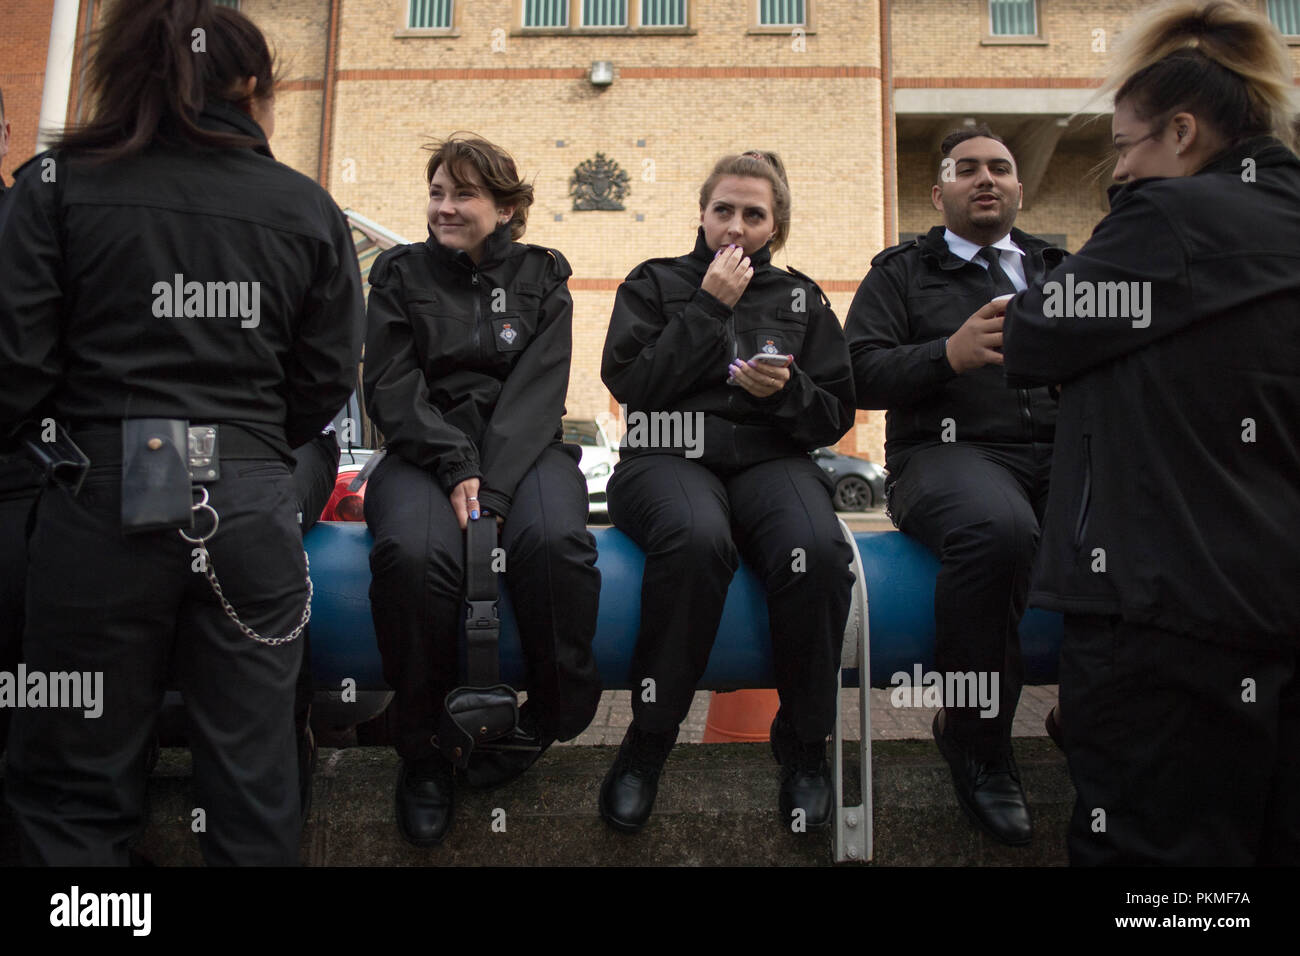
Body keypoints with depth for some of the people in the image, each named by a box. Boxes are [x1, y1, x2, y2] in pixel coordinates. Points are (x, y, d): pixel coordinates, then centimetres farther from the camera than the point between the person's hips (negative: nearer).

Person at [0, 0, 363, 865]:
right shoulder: (309, 210, 6)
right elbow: (327, 382, 6)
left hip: (104, 501, -1)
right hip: (252, 505, 1)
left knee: (75, 790, 15)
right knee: (254, 777, 13)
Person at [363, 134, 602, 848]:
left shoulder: (541, 278, 12)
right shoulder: (401, 274, 13)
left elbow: (537, 392, -2)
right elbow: (391, 388, 1)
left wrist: (491, 487, -18)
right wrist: (455, 468, -16)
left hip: (523, 447, 0)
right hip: (424, 453, 0)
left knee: (556, 541, -34)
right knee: (412, 552, -33)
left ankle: (551, 717, -8)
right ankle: (423, 748, -10)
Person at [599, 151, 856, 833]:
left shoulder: (801, 298, 20)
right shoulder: (654, 283, 15)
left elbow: (836, 416, 15)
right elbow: (629, 381, -2)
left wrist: (788, 390, -7)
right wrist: (709, 307, -2)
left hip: (770, 457, 2)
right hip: (668, 454, -1)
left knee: (818, 551, -33)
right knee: (697, 538, -38)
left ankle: (803, 743, -12)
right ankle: (649, 739, -18)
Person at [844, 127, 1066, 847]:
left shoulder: (1059, 269, 28)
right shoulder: (903, 272, 17)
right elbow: (862, 376, 2)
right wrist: (949, 354, -12)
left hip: (1061, 450, 4)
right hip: (948, 451, -3)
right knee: (996, 526, -38)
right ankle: (978, 745, -16)